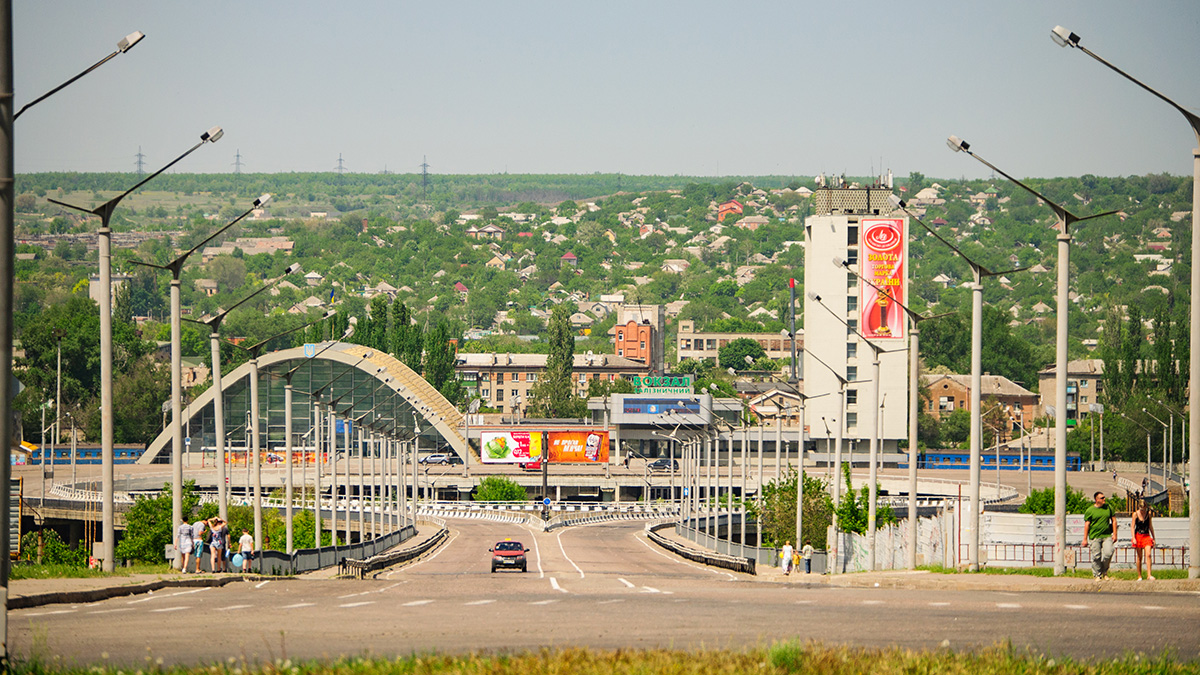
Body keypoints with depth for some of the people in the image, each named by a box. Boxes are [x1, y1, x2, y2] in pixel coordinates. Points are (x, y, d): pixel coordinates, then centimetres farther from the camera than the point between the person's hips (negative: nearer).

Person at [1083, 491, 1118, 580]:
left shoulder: (1108, 508, 10)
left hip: (1107, 536, 2)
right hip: (1094, 536, -2)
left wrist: (1114, 534, 6)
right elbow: (1086, 525, 1)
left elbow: (1114, 520, 14)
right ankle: (1097, 575, 11)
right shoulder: (1090, 510, 1)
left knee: (1108, 553, -12)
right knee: (1096, 556, -1)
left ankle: (1104, 572, 9)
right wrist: (1085, 539, -2)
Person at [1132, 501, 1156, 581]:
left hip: (1146, 536, 1)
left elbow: (1150, 527, 12)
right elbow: (1133, 527, -1)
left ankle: (1149, 575, -18)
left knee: (1148, 555, -14)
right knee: (1139, 557, 3)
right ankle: (1139, 576, 11)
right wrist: (1134, 538, -12)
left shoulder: (1148, 514, 4)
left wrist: (1153, 538, 14)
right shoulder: (1135, 514, -1)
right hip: (1138, 536, -1)